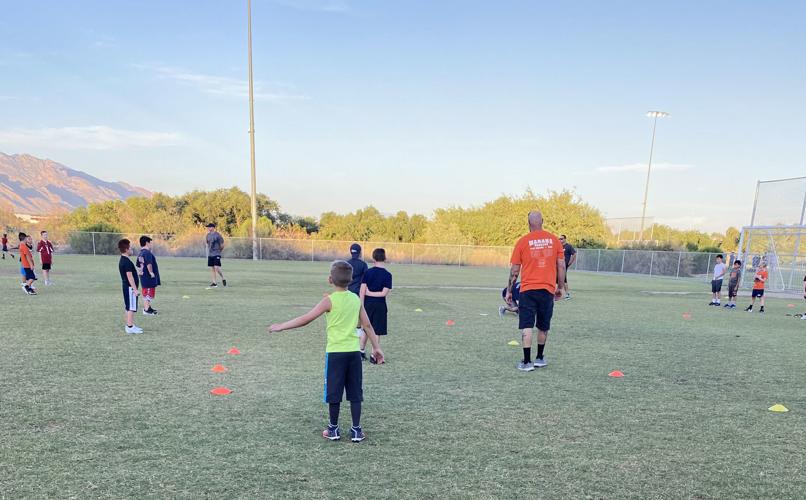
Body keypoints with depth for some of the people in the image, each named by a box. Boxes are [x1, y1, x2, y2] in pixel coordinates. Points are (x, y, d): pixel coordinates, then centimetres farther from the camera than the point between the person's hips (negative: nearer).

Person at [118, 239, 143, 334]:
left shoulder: (122, 260, 13)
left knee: (128, 307, 15)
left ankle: (131, 325, 22)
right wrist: (135, 289, -21)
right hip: (130, 288, -10)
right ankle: (130, 327, -3)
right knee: (131, 307, -6)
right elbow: (129, 276, -22)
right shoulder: (127, 262, -19)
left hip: (126, 286, 10)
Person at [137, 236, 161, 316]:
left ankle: (147, 307, 28)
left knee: (145, 293, 18)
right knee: (149, 293, -3)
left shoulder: (140, 254, 12)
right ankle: (146, 309, 0)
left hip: (143, 276, 10)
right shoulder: (147, 253, -18)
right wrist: (151, 272, -19)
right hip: (149, 277, -10)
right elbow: (149, 264, -29)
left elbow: (138, 266, 19)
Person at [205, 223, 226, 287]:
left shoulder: (218, 235, -9)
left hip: (216, 254, -6)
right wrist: (210, 250, 16)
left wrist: (218, 251, 6)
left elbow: (222, 245, -5)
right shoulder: (208, 235, 10)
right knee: (212, 269, 6)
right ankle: (214, 282, 11)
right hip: (210, 255, 6)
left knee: (216, 268, -14)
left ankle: (223, 279, 7)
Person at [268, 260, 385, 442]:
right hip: (353, 352, 4)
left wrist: (281, 326, -1)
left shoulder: (329, 300, -9)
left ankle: (334, 429, 21)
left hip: (335, 353, -4)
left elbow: (306, 319, -10)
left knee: (334, 393, 9)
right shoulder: (356, 299, 4)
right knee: (355, 393, 11)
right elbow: (367, 325, 9)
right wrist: (376, 347, 17)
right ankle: (356, 430, 16)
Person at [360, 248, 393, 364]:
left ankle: (361, 351, 29)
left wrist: (362, 306, -2)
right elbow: (384, 293, -13)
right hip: (380, 305, -3)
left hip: (368, 304, 3)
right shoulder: (387, 275, -7)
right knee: (377, 332, 5)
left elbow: (362, 291, -6)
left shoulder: (368, 272, -2)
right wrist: (371, 293, -4)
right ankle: (374, 355, 8)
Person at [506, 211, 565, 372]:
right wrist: (560, 288, 15)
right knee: (543, 327, 17)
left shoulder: (522, 242, -3)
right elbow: (561, 266, 5)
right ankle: (540, 358, 28)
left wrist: (509, 291, 8)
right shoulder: (554, 240, 4)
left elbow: (515, 270, 0)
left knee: (527, 327, 0)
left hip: (528, 290, -3)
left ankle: (527, 362, -1)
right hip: (548, 290, 3)